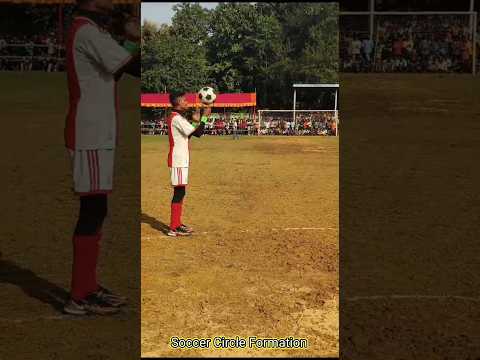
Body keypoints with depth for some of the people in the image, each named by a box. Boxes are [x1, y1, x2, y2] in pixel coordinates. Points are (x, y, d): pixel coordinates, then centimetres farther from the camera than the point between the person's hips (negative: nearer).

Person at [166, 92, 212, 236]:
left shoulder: (179, 117, 16)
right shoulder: (176, 118, -15)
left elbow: (195, 133, 16)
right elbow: (196, 132, -21)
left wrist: (195, 121, 6)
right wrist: (204, 117, -13)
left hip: (181, 160, 10)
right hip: (178, 160, -10)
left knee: (180, 192, 14)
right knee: (179, 192, -8)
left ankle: (177, 224, 22)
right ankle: (174, 228, -5)